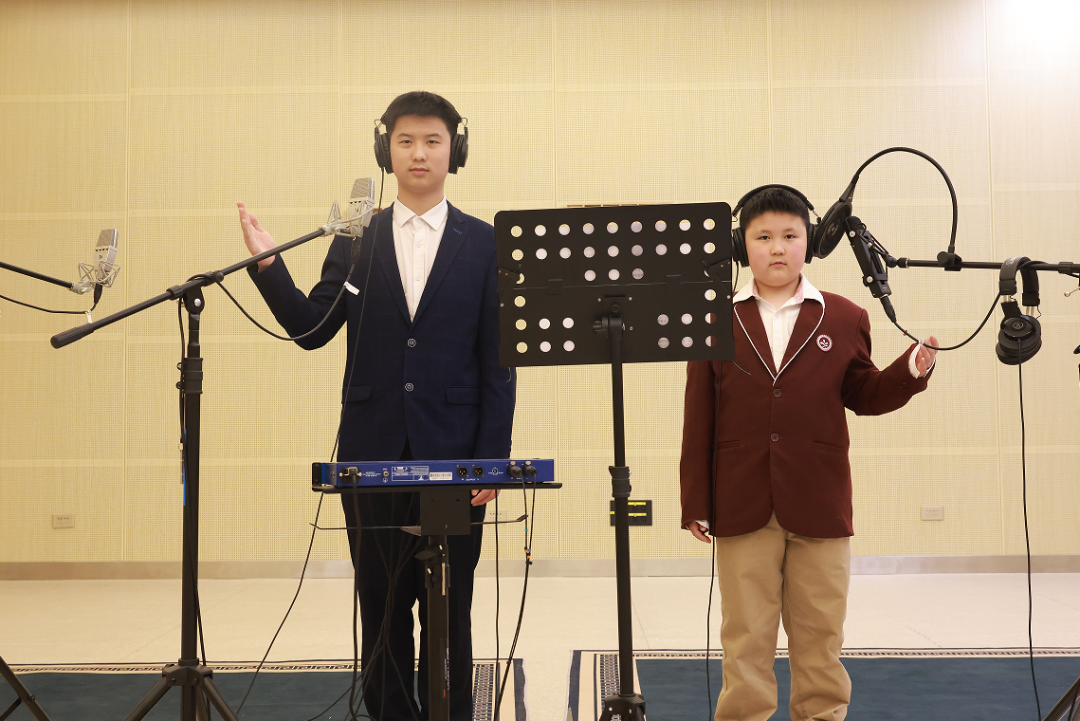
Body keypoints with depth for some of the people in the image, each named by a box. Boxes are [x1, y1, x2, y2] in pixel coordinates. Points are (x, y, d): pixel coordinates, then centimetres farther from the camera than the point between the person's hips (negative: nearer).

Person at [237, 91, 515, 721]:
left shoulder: (485, 243, 3)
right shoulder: (355, 242, 8)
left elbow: (498, 361, 0)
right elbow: (311, 328, 2)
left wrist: (493, 457, -6)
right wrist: (267, 265, -12)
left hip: (452, 454, -1)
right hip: (374, 454, 2)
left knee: (449, 610, 7)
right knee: (382, 609, 9)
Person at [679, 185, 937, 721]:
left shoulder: (843, 319, 5)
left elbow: (863, 396, 11)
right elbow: (699, 418, 0)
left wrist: (910, 371, -8)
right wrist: (695, 502, -1)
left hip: (819, 506, 1)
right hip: (742, 507, -1)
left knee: (820, 635, 11)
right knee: (746, 638, 8)